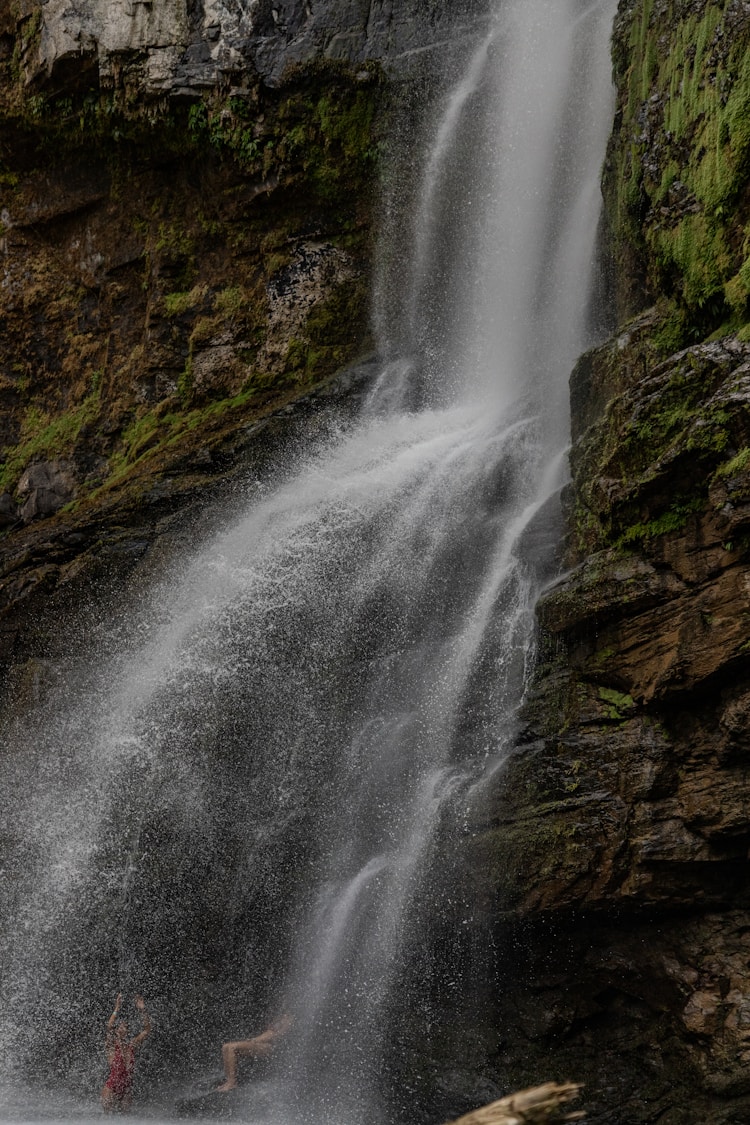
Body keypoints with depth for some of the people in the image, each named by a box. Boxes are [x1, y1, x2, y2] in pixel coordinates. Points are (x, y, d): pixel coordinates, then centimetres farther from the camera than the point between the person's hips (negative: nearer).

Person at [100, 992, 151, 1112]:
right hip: (112, 1087, -4)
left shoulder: (131, 1045, 8)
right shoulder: (111, 1045, -3)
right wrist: (117, 1009, -26)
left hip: (127, 1088, 4)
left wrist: (142, 1010, -4)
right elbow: (109, 1027, -22)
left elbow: (147, 1030, 4)